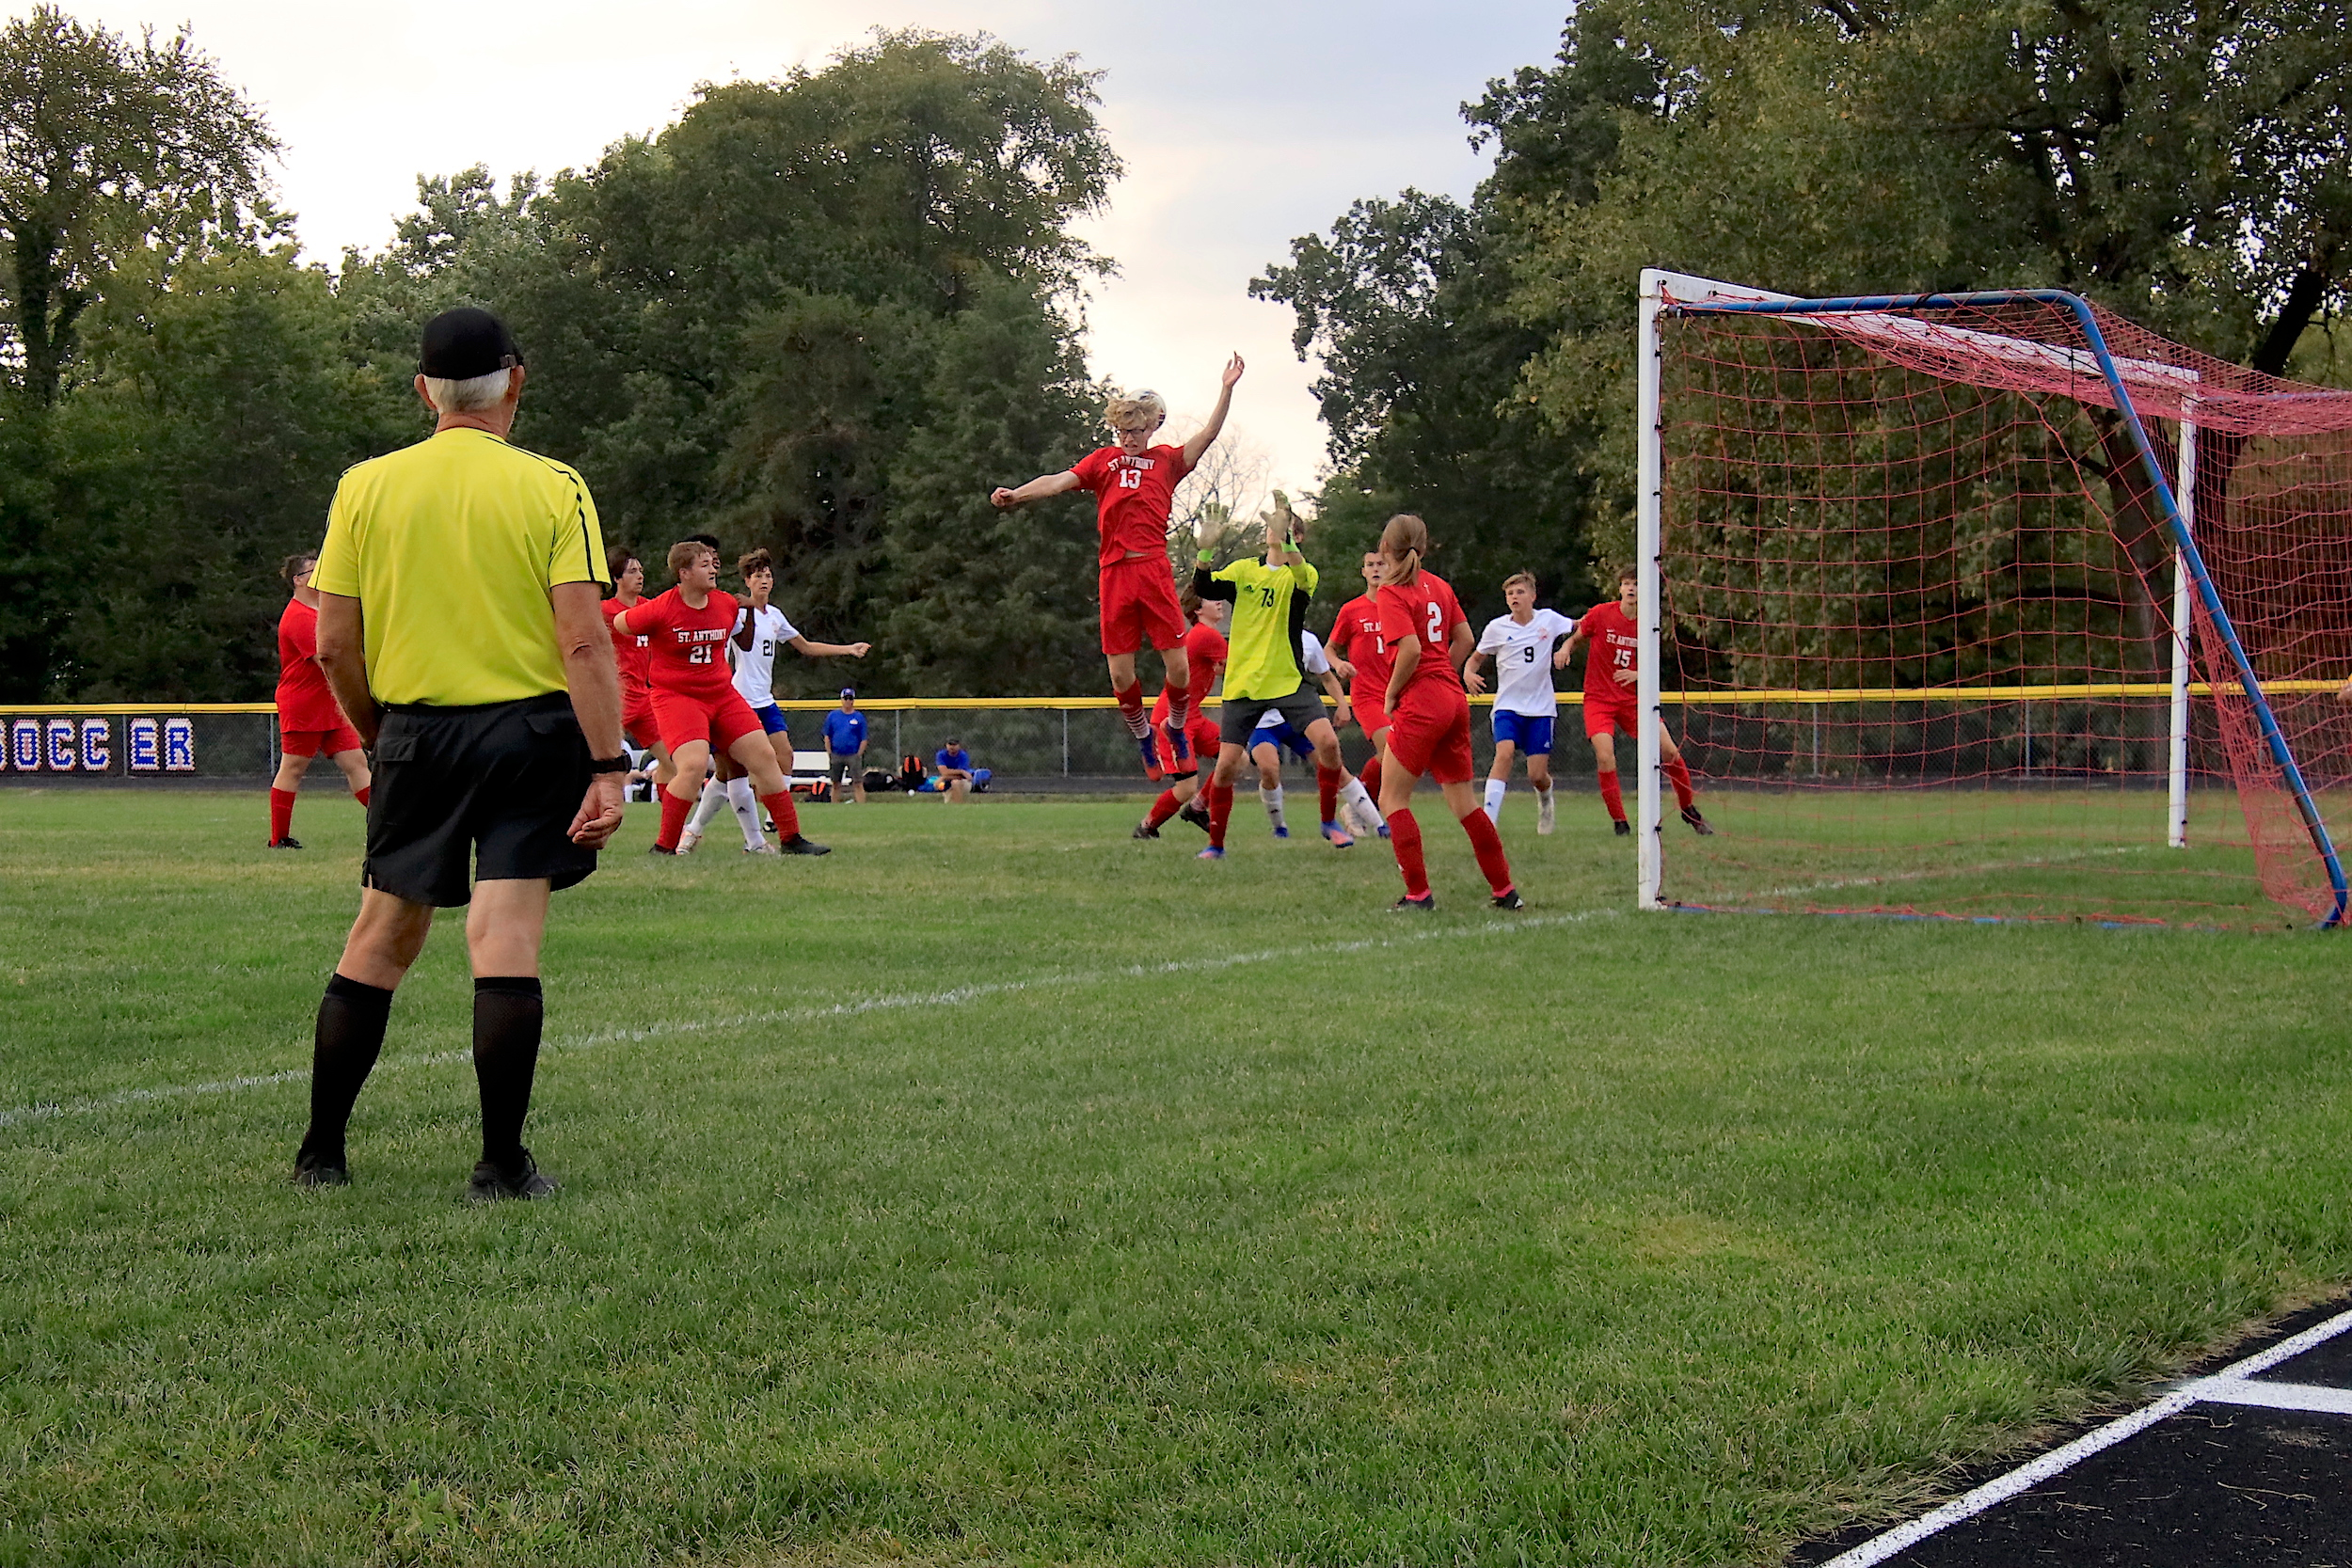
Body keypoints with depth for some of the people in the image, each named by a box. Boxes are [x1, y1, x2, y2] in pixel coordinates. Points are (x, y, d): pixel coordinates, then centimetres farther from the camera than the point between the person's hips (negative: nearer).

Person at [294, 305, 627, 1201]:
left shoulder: (365, 487, 2)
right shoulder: (551, 488, -4)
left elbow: (334, 646, 2)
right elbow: (584, 642, -12)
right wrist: (608, 770, -11)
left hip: (416, 733, 3)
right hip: (533, 732, -2)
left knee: (380, 941, 13)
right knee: (507, 949, -3)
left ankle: (321, 1153, 18)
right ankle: (502, 1166, -1)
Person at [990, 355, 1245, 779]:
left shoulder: (1167, 460, 13)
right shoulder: (1104, 460, 13)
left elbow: (1208, 434, 3)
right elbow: (1059, 481, 0)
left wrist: (1227, 389, -6)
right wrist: (1016, 494, -16)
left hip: (1154, 570, 0)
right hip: (1114, 572, 0)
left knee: (1178, 665, -4)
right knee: (1120, 672, 0)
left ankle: (1176, 728, 25)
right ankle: (1143, 736, 25)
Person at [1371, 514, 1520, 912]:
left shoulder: (1392, 592, -10)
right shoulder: (1439, 585, 12)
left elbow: (1412, 649, -19)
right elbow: (1464, 639, 14)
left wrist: (1391, 694, -7)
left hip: (1420, 704, -8)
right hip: (1454, 700, 8)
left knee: (1392, 799, 2)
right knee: (1463, 801, 14)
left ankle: (1419, 893, -3)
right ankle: (1505, 889, 15)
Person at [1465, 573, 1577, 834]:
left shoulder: (1549, 620, 0)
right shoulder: (1496, 628, -1)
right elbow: (1476, 657, 12)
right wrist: (1468, 673, -12)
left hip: (1541, 707, 1)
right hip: (1508, 705, -1)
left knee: (1537, 775, -2)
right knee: (1504, 752, -27)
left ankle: (1545, 794, 37)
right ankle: (1489, 819, -26)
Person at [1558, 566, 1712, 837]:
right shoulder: (1601, 614, -7)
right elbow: (1577, 638, 8)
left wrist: (1637, 674, -12)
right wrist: (1565, 649, -14)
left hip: (1634, 700, 2)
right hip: (1599, 699, -2)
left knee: (1669, 751, -5)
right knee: (1605, 758, -22)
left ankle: (1690, 810, 18)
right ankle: (1620, 824, -8)